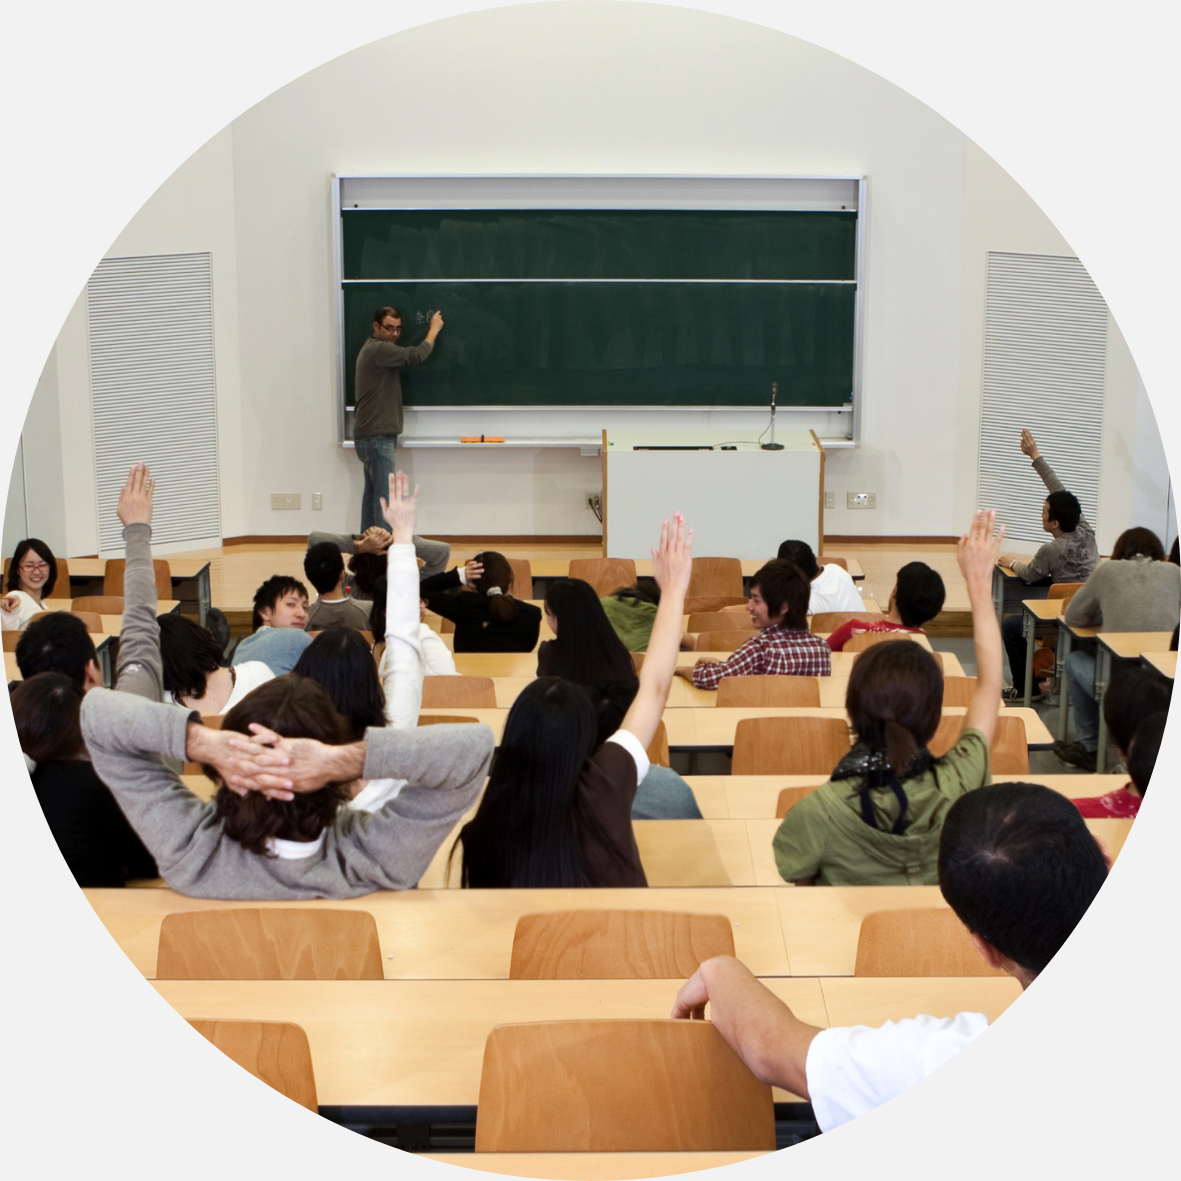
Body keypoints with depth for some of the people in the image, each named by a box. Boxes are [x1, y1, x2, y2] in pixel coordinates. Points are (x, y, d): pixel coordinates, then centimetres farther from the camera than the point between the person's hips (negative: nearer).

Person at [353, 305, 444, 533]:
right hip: (376, 436, -11)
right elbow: (416, 355, -17)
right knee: (385, 495, -13)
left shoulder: (374, 349, 20)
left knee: (372, 493, 12)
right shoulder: (378, 350, -15)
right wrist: (434, 330, -6)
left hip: (373, 435, 11)